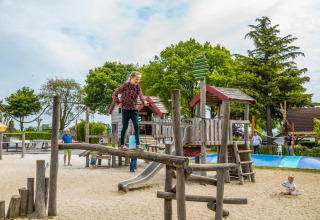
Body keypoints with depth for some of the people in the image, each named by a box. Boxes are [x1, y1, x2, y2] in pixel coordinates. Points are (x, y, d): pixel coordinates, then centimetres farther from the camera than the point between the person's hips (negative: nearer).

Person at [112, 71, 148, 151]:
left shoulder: (138, 86, 5)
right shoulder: (125, 85, -6)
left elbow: (140, 94, -13)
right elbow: (115, 93, -2)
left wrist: (144, 101, -32)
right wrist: (118, 103, -7)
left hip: (134, 109, 4)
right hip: (125, 109, -3)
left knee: (136, 125, -5)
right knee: (125, 126, 2)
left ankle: (137, 145, -2)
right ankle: (122, 145, 14)